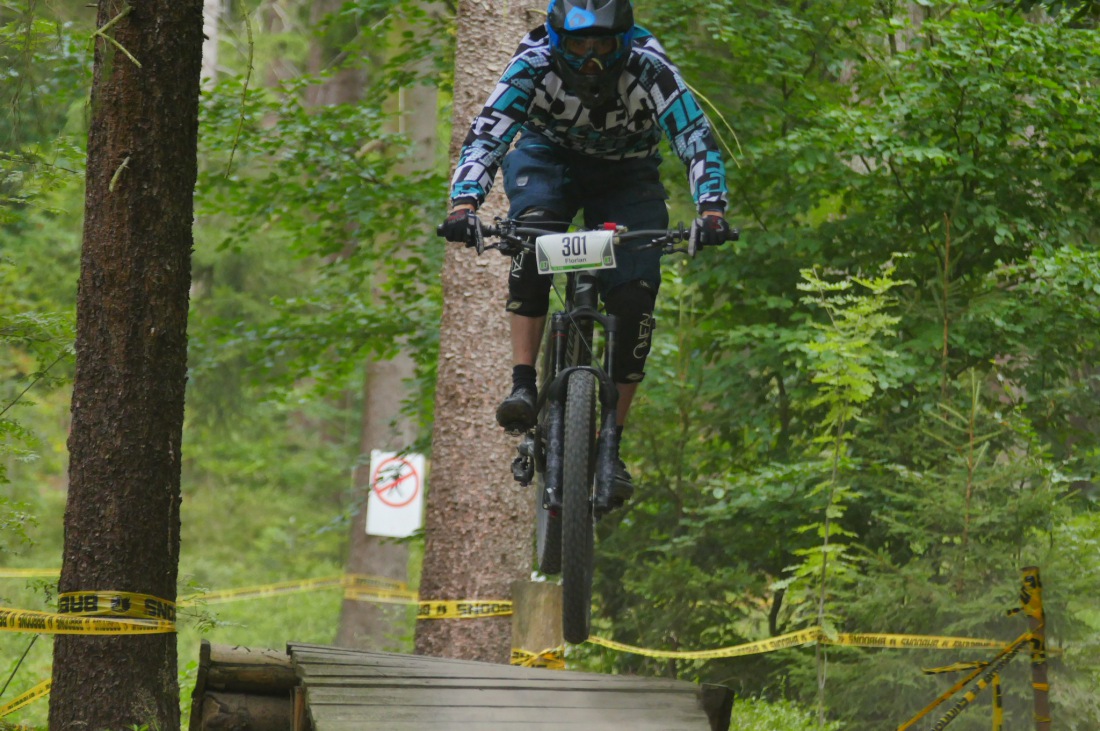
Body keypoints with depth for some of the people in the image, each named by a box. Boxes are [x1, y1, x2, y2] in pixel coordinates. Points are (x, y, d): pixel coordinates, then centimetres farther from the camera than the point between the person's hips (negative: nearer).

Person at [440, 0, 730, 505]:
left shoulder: (649, 70, -31)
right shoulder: (533, 66, -30)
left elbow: (695, 138, -36)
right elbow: (486, 132, -37)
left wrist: (711, 208, -52)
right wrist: (464, 203, -53)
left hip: (626, 175, 0)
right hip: (549, 157, 0)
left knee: (634, 298, -16)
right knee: (534, 238, -34)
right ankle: (522, 386, -30)